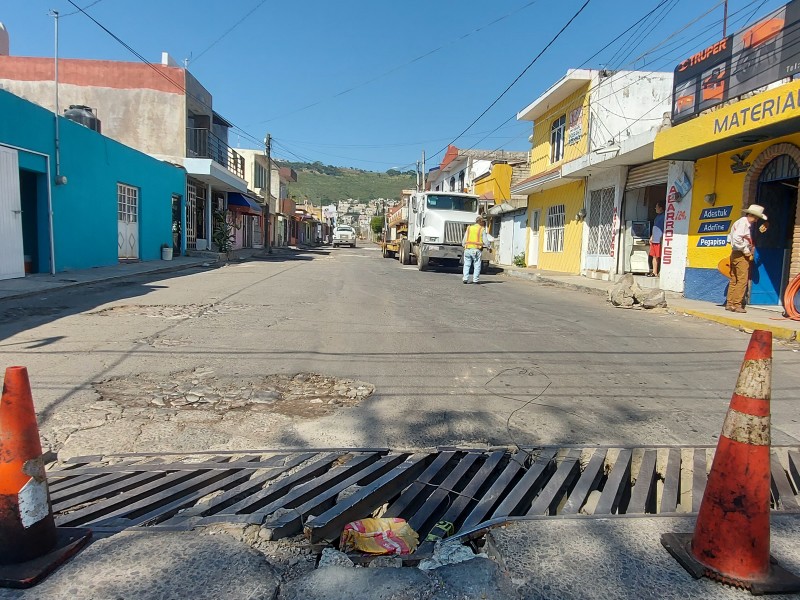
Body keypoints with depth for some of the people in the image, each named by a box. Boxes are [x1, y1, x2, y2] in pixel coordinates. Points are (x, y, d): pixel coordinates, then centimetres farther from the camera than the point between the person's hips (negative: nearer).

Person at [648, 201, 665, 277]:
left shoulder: (663, 216, -10)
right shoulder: (657, 216, 19)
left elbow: (664, 229, -14)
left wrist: (662, 239, -18)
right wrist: (651, 237, 23)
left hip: (659, 240, -9)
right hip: (654, 240, 9)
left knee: (658, 257, -5)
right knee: (653, 256, 10)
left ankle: (656, 273, -2)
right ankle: (654, 272, 16)